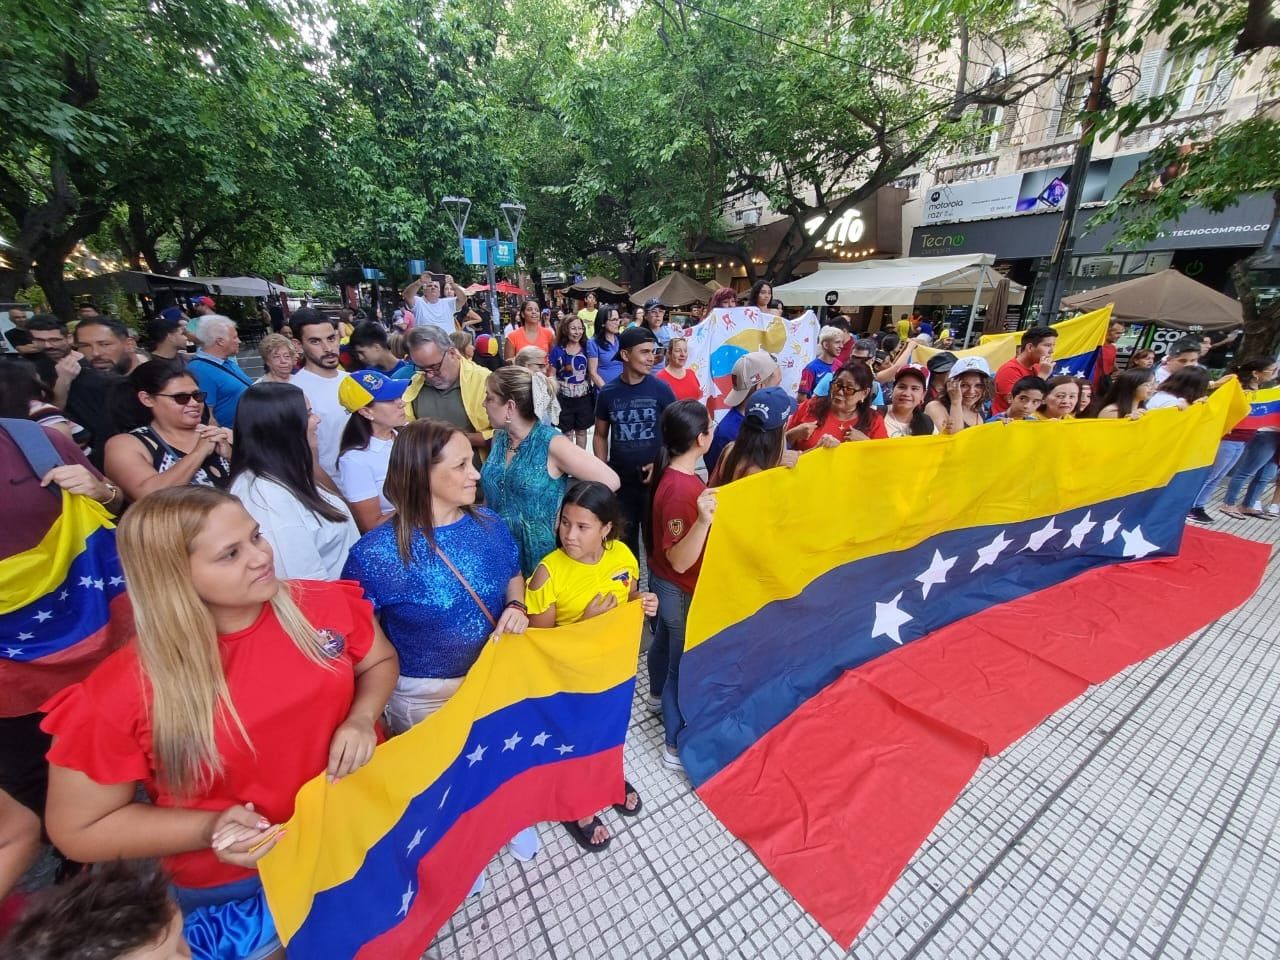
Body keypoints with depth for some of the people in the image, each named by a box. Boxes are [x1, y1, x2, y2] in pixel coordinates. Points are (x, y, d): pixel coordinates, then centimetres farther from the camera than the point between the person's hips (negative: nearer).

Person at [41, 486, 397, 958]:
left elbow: (380, 662, 3)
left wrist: (361, 718, -15)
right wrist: (209, 829, -20)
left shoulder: (325, 605, -14)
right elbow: (77, 831, -6)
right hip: (239, 886, -1)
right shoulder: (120, 694, -20)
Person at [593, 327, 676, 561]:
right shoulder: (607, 393, -2)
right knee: (624, 538, 17)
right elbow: (601, 436, 8)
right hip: (620, 480, 2)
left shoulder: (661, 389, -6)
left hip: (654, 478, -2)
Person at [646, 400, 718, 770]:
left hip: (665, 582, 9)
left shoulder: (672, 472, -5)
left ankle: (658, 691, 61)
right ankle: (678, 747, 33)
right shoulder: (680, 491, -34)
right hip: (682, 590, -9)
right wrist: (703, 522, -46)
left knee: (665, 639, 32)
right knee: (685, 665, 10)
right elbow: (680, 561, -33)